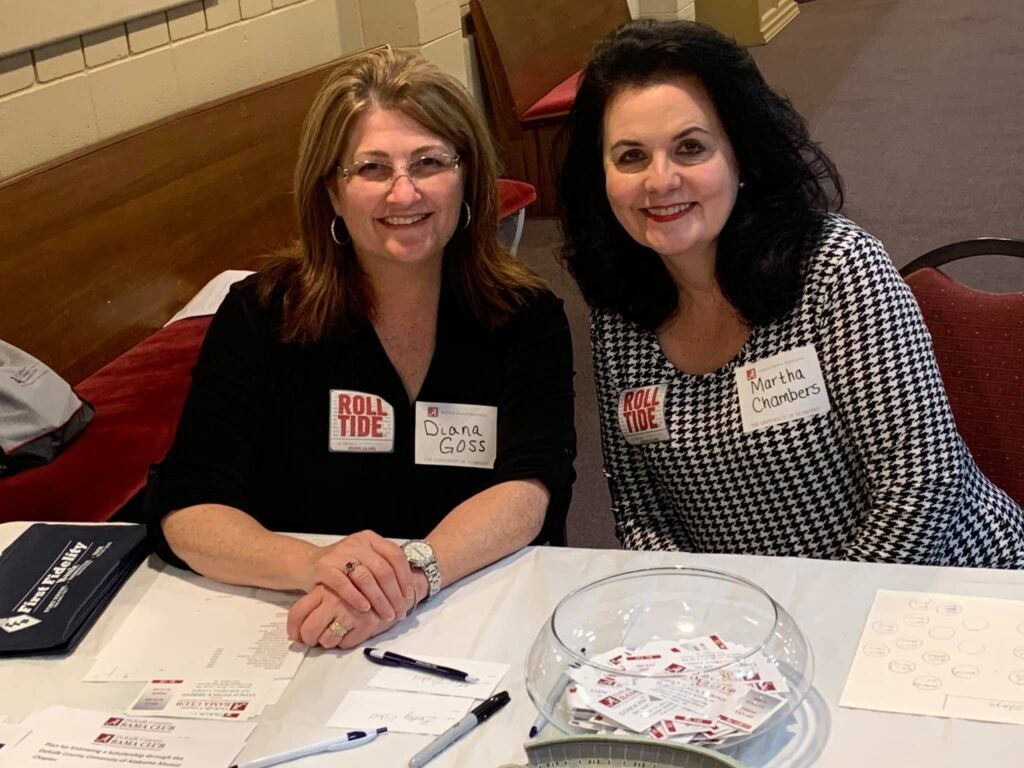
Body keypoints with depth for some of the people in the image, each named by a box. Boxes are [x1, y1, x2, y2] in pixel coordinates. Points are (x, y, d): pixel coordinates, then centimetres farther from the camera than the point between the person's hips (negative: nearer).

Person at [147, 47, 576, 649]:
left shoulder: (524, 316, -2)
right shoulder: (260, 317, -3)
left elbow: (531, 487, -14)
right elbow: (184, 509, -10)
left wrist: (413, 575, -32)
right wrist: (313, 565, -30)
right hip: (306, 643, 0)